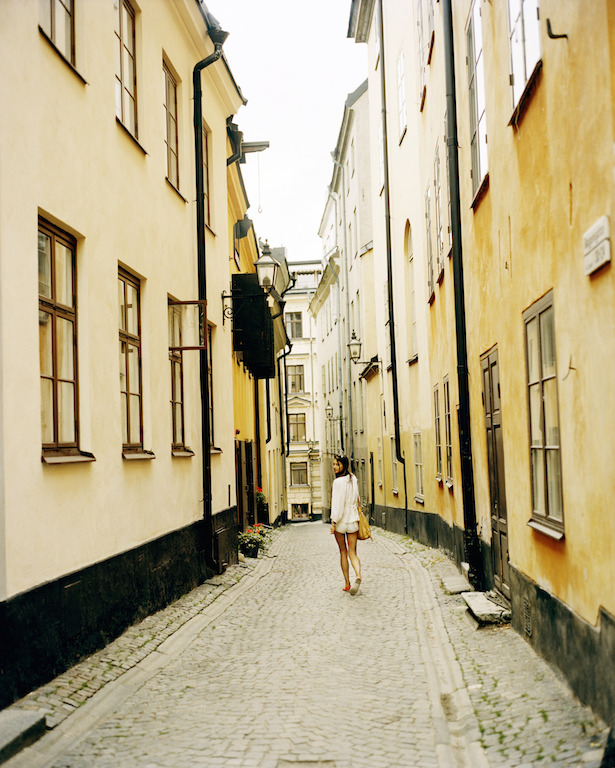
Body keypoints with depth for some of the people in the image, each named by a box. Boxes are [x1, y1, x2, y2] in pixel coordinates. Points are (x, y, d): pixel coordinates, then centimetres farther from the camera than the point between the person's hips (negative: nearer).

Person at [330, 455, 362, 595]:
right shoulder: (353, 479, 5)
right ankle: (358, 575, -22)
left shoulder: (338, 482, -16)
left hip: (340, 520, -5)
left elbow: (338, 503, -19)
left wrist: (333, 521, -16)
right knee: (352, 553, 5)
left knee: (343, 551, 12)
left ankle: (347, 583, 16)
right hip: (353, 520, 5)